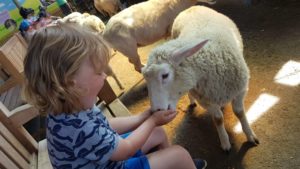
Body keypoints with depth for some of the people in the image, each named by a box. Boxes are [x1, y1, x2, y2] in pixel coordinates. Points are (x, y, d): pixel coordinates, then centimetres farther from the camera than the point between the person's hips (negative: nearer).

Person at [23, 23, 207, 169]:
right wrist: (152, 120, -10)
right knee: (179, 154, -8)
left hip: (110, 153, 8)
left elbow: (106, 125, 5)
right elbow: (125, 149, -23)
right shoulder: (79, 129, -40)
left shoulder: (73, 109, -13)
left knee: (159, 134, 17)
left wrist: (142, 117, 0)